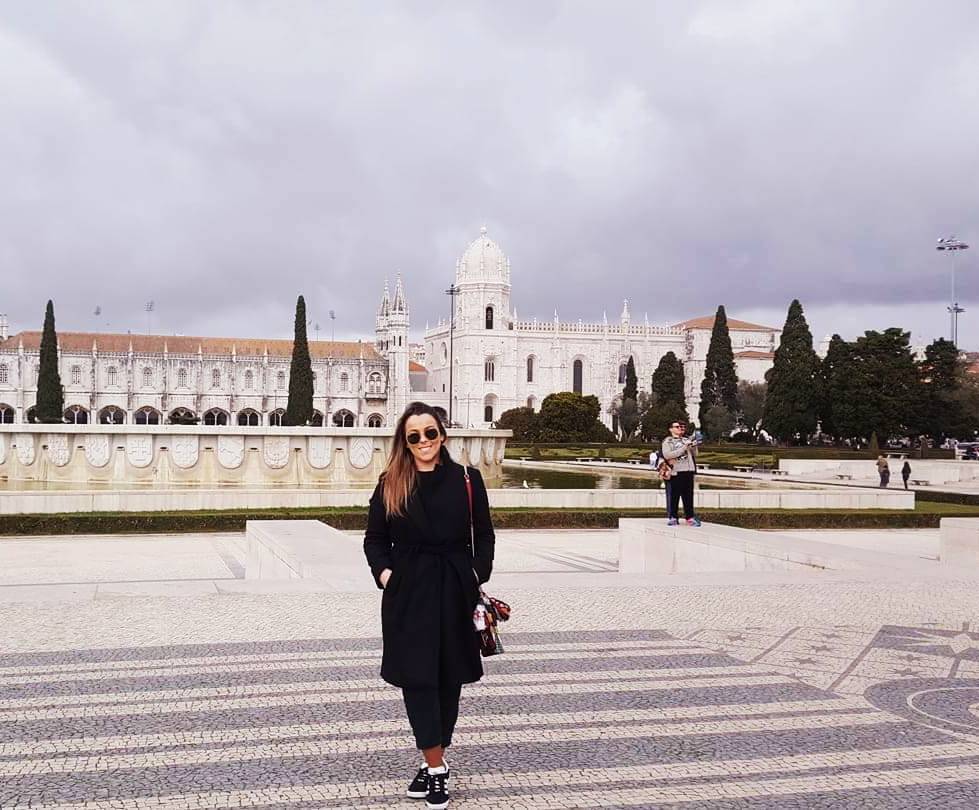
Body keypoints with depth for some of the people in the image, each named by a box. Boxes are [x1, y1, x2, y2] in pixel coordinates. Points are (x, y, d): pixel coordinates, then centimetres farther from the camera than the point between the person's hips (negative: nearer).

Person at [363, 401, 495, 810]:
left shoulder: (467, 480, 0)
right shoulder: (389, 485, 2)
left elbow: (484, 535, 7)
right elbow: (375, 539, 8)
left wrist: (478, 574, -6)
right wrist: (383, 571, -8)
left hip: (455, 591, 1)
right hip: (408, 593, 0)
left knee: (448, 678, 7)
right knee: (417, 678, -4)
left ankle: (431, 763, 20)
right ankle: (436, 767, 2)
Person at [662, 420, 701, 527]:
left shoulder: (687, 440, 18)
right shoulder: (667, 441, 5)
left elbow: (694, 455, 18)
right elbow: (667, 455, -11)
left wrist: (694, 447, -3)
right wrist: (684, 448, -14)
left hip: (688, 471, 3)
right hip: (675, 472, -3)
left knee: (688, 495, 2)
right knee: (674, 496, -2)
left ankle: (690, 517, 3)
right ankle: (672, 517, 5)